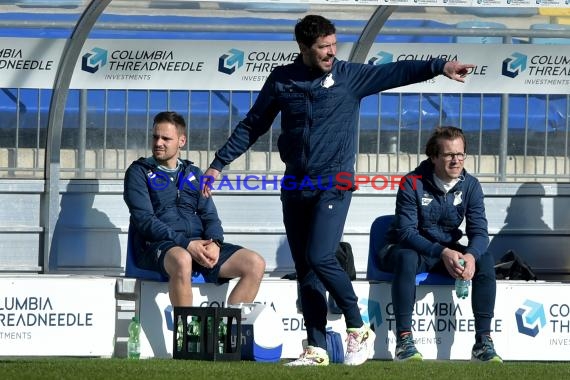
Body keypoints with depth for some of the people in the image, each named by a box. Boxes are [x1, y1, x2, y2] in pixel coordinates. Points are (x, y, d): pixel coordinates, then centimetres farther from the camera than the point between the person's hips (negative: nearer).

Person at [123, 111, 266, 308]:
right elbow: (144, 220, -5)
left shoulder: (194, 174, 24)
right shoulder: (139, 172, 9)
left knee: (255, 264, -15)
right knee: (182, 260, -41)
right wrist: (186, 244, -17)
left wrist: (215, 243, -8)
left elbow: (210, 216, 18)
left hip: (199, 243, 5)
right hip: (158, 246, -5)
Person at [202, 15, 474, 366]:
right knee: (304, 268, 5)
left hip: (333, 183, -4)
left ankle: (359, 330, 0)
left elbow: (396, 73, -13)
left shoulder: (349, 76, -2)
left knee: (320, 259, -17)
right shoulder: (281, 80, 6)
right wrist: (219, 164, 12)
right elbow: (252, 127, 15)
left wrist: (440, 67, -28)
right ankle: (317, 349, 10)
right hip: (295, 186, 4)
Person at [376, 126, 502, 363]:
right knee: (407, 257, -38)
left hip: (449, 252, 4)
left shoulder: (470, 186, -5)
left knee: (485, 259, -23)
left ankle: (483, 342, -23)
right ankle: (403, 341, -38)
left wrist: (471, 255, -36)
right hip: (413, 248, -4)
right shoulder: (412, 184, -16)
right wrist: (442, 252, -38)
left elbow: (479, 232, -11)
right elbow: (406, 231, -23)